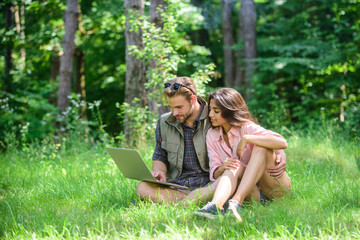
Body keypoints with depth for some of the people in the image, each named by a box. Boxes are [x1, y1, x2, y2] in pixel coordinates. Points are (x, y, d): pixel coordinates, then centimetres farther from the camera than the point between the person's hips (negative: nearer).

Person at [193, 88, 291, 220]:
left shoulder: (247, 128, -12)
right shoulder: (212, 135, 5)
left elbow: (282, 143, -28)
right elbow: (215, 174, 0)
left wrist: (247, 138, -28)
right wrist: (223, 168, -23)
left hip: (276, 188, -3)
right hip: (251, 193, 3)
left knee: (261, 147, -27)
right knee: (235, 165, -25)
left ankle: (236, 202, -43)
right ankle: (216, 205, -52)